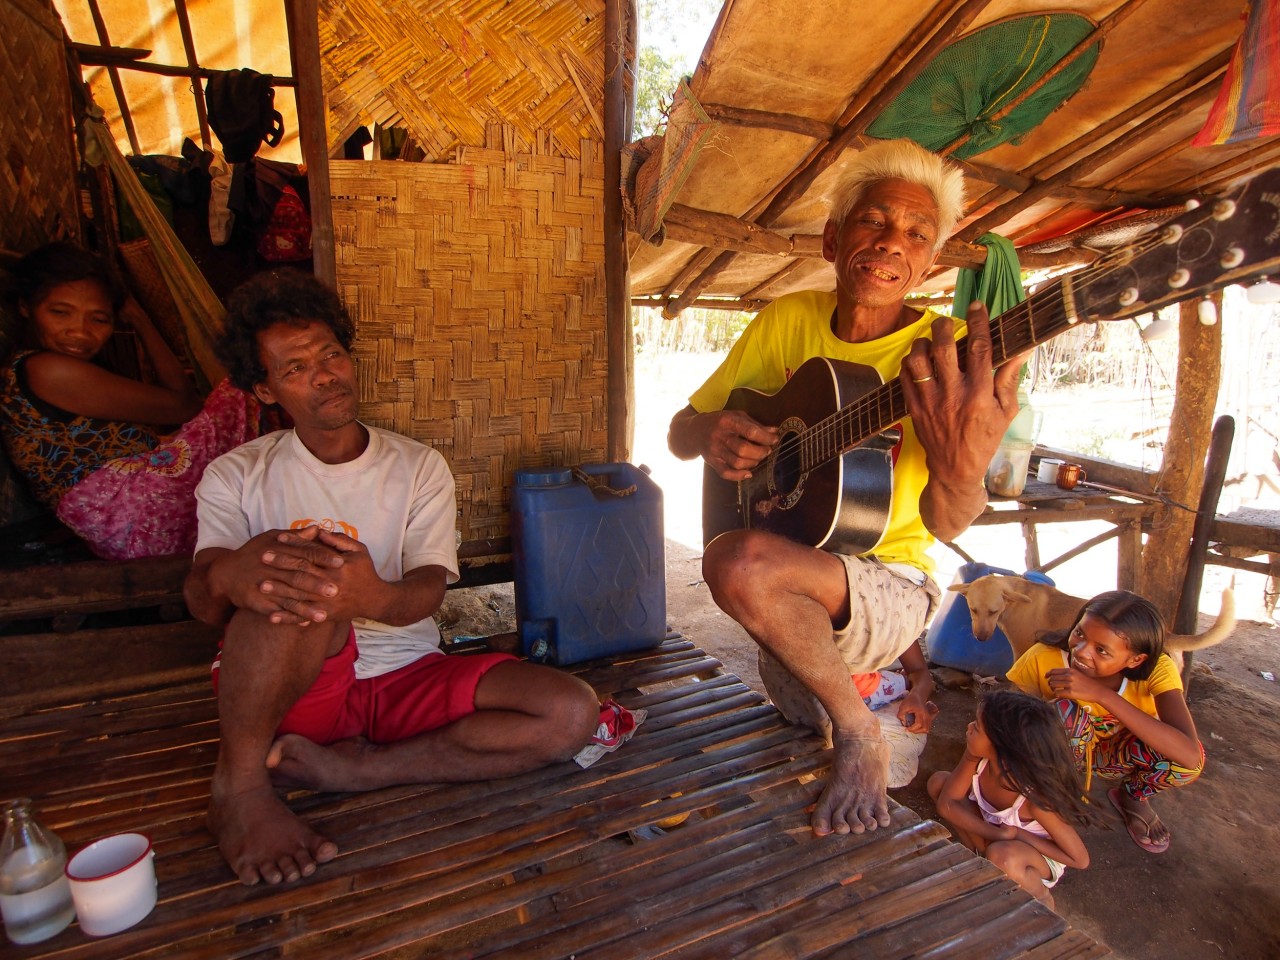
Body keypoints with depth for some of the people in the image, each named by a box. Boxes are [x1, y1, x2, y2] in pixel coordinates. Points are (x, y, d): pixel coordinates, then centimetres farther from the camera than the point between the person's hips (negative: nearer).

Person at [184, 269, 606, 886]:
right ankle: (238, 785, -16)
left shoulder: (419, 467, 5)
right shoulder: (237, 477, 6)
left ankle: (350, 769, -14)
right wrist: (227, 575, -36)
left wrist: (376, 597, -35)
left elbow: (429, 591, -9)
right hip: (288, 687, -2)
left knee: (572, 713, -19)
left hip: (405, 676, 2)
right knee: (296, 579, -34)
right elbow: (201, 600, -9)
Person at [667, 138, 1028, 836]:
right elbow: (681, 429, 1)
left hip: (889, 586, -5)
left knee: (741, 562, -34)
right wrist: (711, 433, -23)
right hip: (793, 594, 5)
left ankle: (861, 733, -9)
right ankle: (889, 678, 49)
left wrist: (962, 466, -50)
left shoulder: (947, 352, -16)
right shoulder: (787, 322, -4)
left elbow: (944, 524, -27)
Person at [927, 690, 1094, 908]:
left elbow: (1080, 860, -23)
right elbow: (946, 804, -19)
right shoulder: (977, 757, -24)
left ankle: (1041, 898, -4)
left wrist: (1018, 834, -28)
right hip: (994, 837, 5)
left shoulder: (1035, 795, -35)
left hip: (1040, 859, -5)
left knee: (1001, 854, -38)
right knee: (938, 782, -11)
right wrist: (998, 834, -29)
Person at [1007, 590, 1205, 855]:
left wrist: (1101, 694, -46)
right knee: (1068, 710, -35)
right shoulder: (1044, 659, -31)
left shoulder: (1156, 668, -27)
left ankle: (1132, 796, 7)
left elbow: (1190, 756, -40)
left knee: (1182, 759, -29)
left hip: (1118, 754, 2)